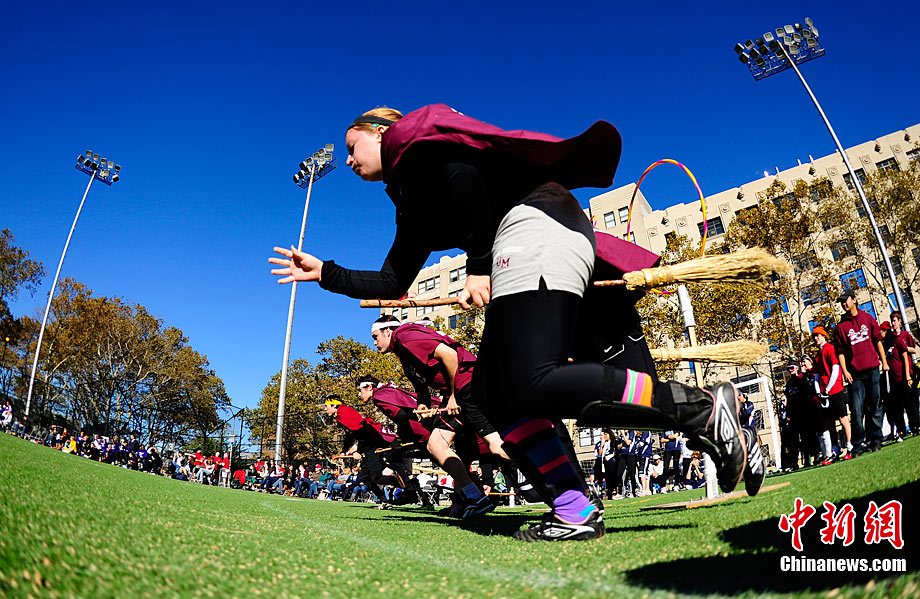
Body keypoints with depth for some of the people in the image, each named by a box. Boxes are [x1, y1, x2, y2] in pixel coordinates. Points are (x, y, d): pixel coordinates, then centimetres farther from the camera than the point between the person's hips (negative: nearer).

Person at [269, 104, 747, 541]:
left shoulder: (408, 133, 11)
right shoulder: (410, 202, 34)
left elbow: (462, 170, -10)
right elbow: (392, 283, 33)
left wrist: (478, 265, -14)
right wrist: (324, 273, 34)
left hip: (535, 222, -9)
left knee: (530, 383, -23)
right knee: (492, 391, 0)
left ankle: (699, 407, -18)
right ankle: (574, 511, -6)